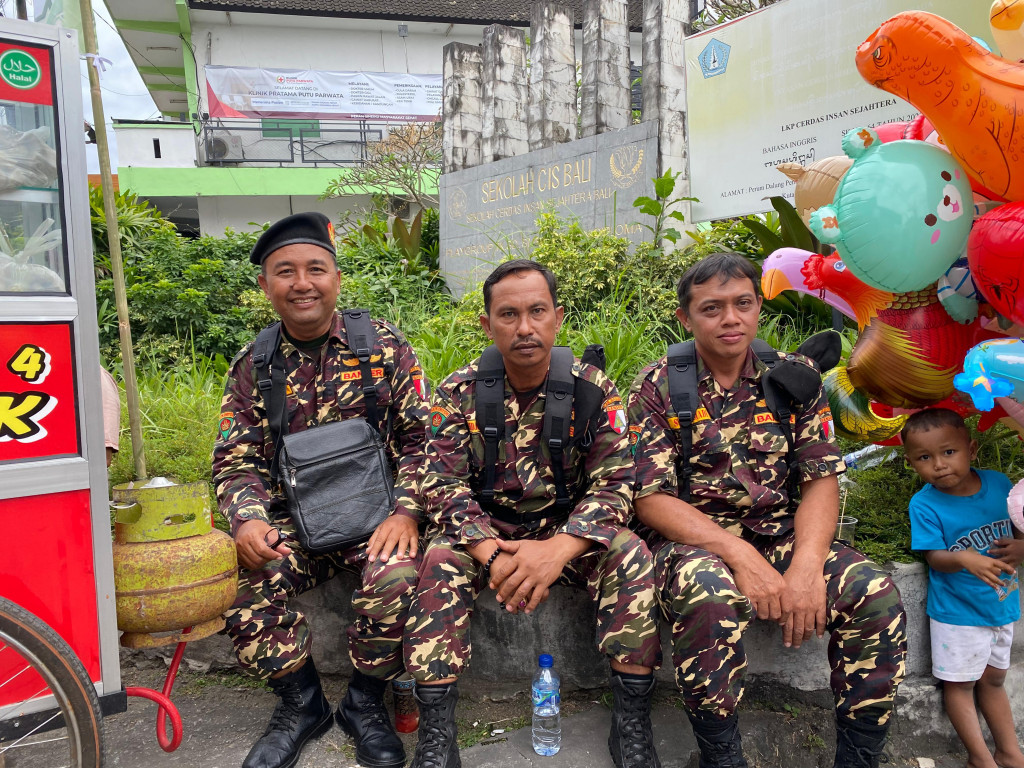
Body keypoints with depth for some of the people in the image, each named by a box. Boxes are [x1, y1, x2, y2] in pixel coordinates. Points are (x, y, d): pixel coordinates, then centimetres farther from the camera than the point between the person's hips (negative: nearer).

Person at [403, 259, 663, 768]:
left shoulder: (593, 390, -8)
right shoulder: (459, 392, -7)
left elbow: (613, 484, -13)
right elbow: (443, 486, -13)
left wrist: (559, 549, -31)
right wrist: (492, 554, -30)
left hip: (570, 529, 0)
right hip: (485, 529, 0)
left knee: (630, 555, -27)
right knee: (440, 562, -29)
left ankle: (632, 722, -13)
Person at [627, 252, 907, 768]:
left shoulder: (795, 376, 6)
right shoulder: (656, 387, -4)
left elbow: (822, 479, 1)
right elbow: (652, 499, -10)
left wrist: (807, 566, -18)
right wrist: (738, 553, -23)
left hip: (779, 532, 4)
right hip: (691, 538, -3)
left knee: (876, 594, -21)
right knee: (710, 593, -36)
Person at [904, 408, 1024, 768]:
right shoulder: (924, 504, -20)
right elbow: (935, 557, -22)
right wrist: (964, 559, -43)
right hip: (958, 612, -4)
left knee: (993, 680, 22)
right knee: (960, 684, 8)